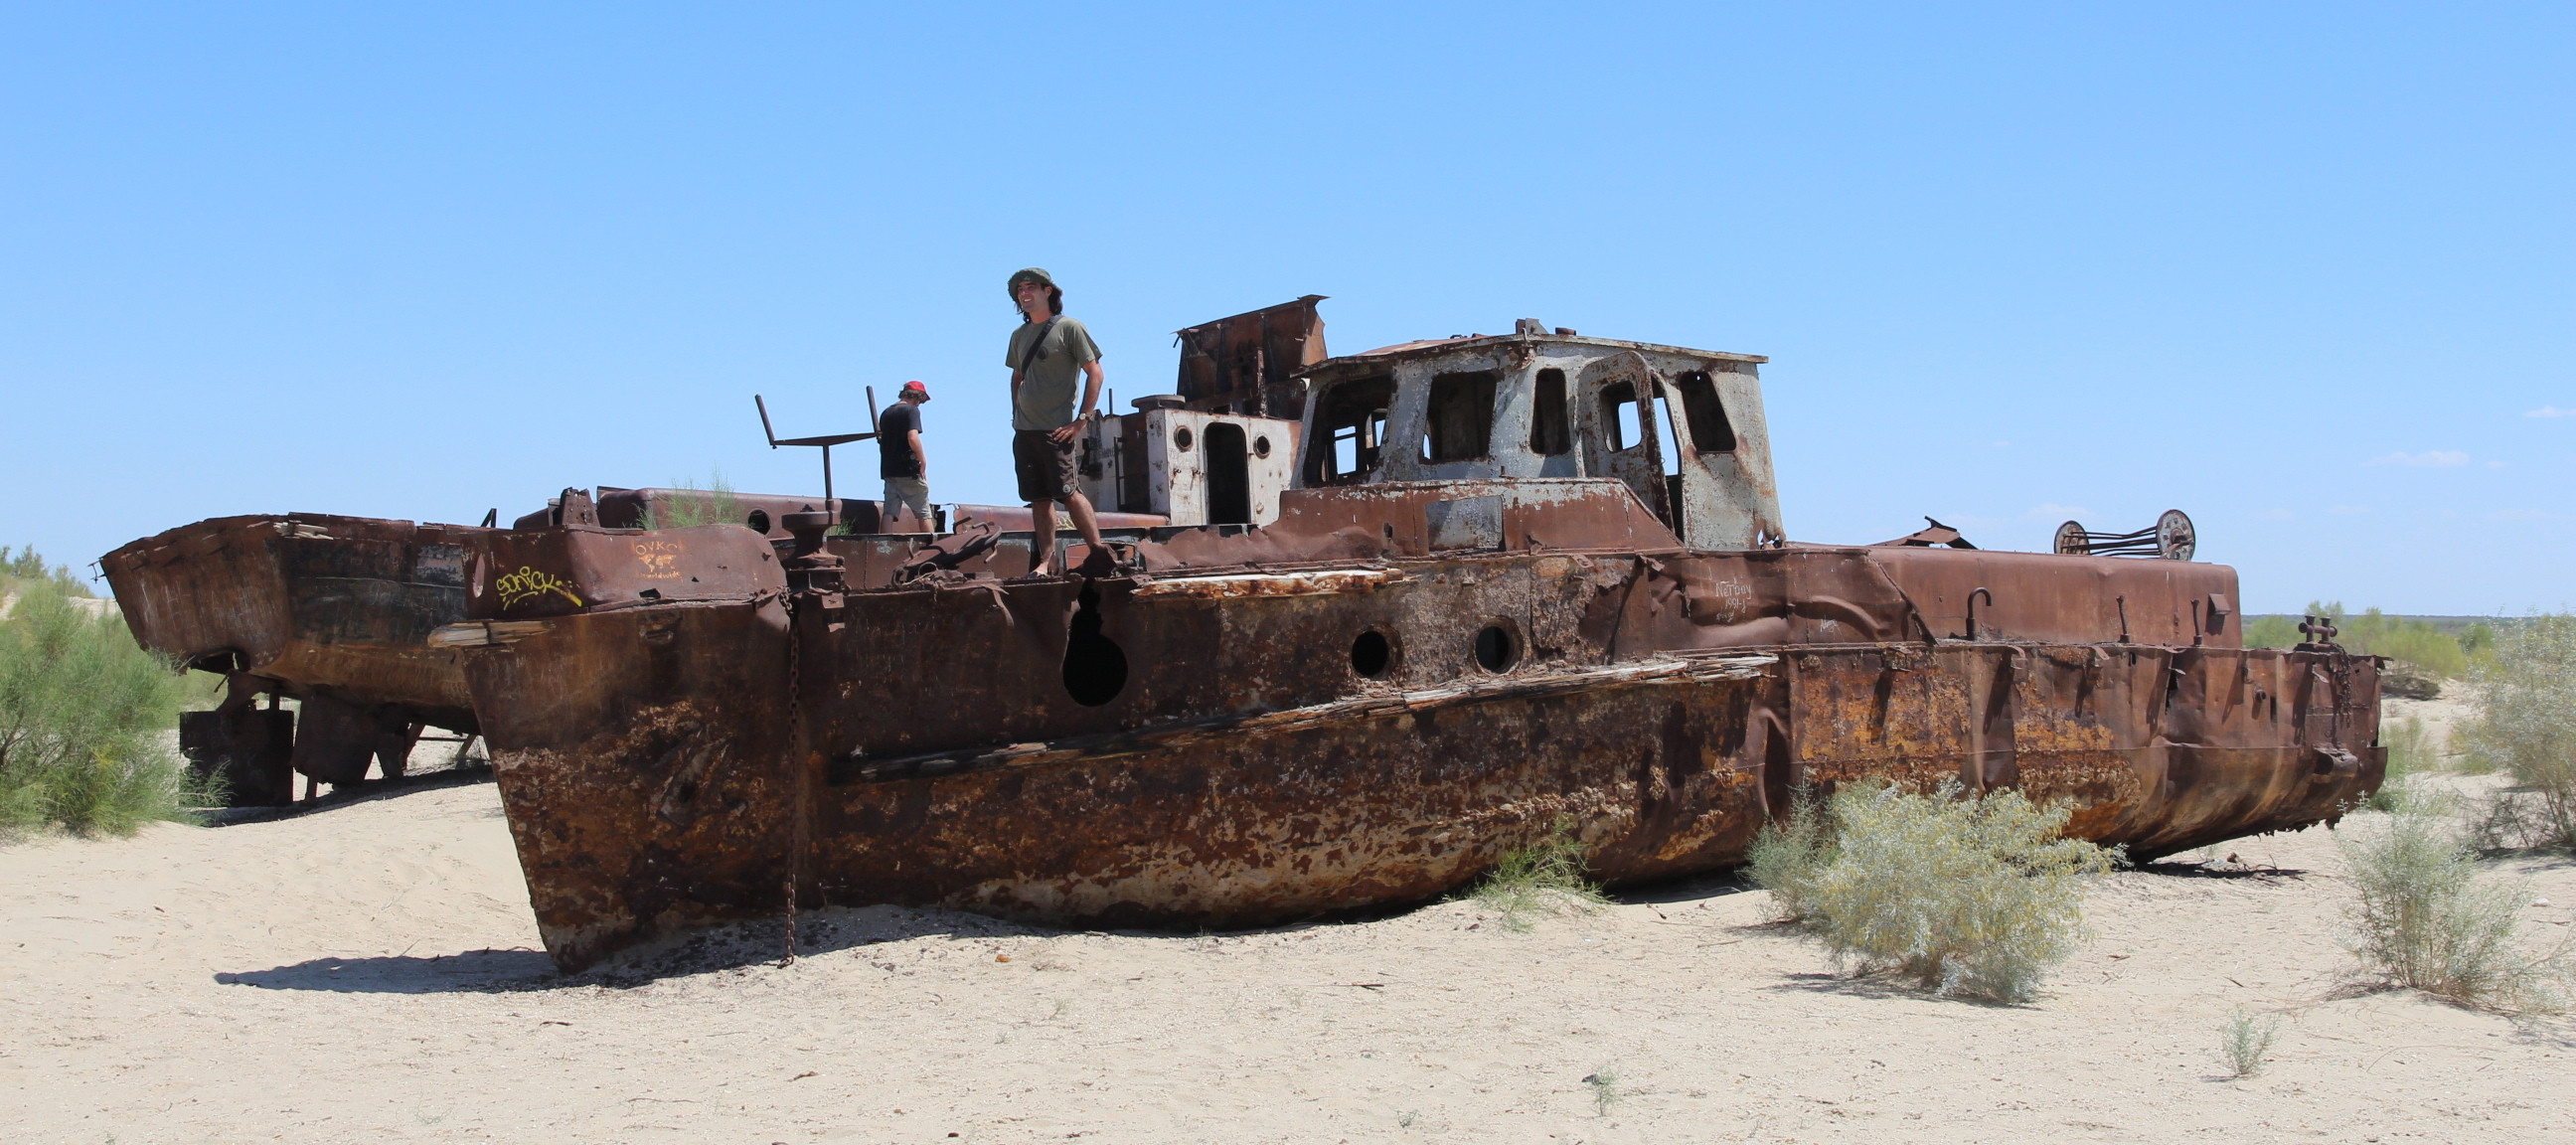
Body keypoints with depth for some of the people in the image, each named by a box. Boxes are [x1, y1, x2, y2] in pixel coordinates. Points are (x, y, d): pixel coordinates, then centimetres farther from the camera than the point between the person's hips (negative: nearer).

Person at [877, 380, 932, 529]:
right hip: (909, 471, -6)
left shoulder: (886, 412, 16)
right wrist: (923, 460, -11)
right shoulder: (912, 410, -7)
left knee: (889, 513, 0)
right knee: (923, 513, 2)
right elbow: (913, 438, -21)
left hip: (888, 470, 6)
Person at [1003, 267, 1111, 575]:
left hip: (1056, 430, -6)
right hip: (1024, 431, 6)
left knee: (1067, 492, -10)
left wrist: (1082, 420, -13)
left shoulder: (1069, 327, -4)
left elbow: (1095, 373, -7)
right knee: (1039, 498, 5)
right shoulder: (1019, 335, 16)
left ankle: (1099, 552, -4)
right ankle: (1045, 561, 6)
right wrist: (1016, 415, 14)